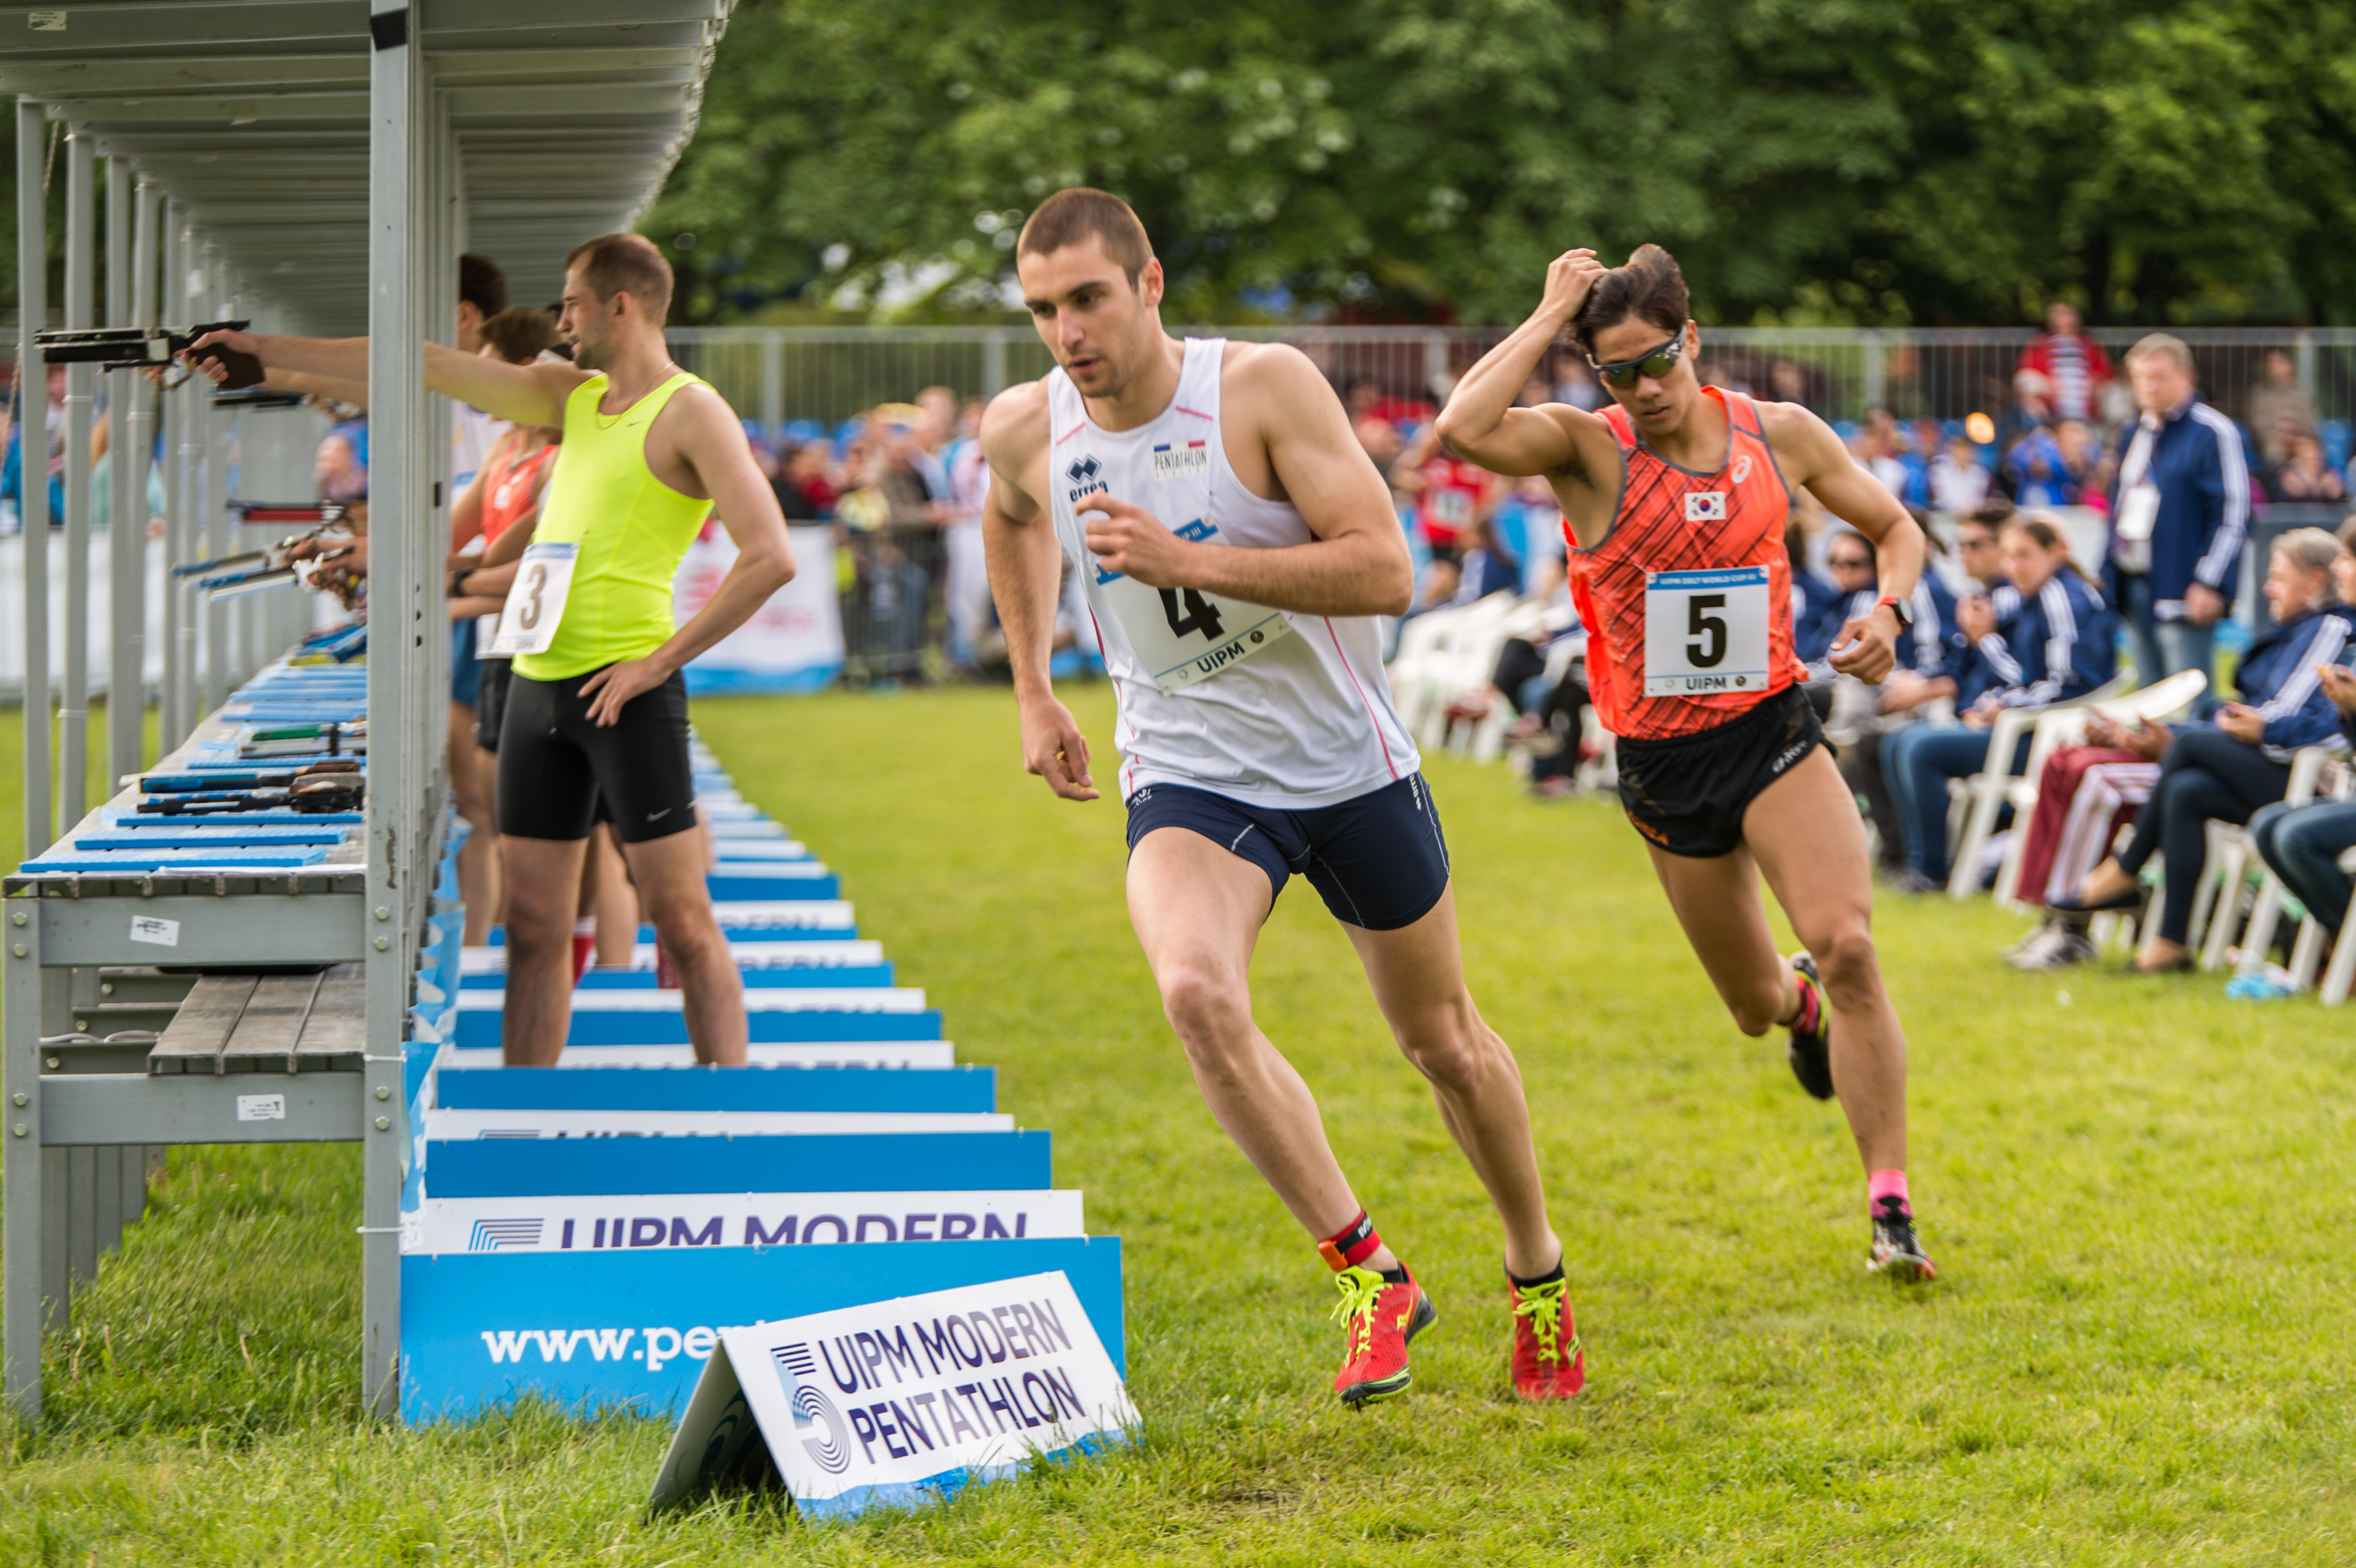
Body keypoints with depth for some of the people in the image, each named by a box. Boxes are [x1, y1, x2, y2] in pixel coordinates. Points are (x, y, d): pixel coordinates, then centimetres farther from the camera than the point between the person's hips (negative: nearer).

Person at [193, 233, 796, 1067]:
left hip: (624, 689, -8)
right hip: (537, 683, 8)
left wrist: (661, 661, -15)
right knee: (534, 925, 7)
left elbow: (770, 558, -17)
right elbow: (426, 366, 18)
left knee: (681, 919, -6)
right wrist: (264, 350, 19)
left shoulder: (689, 412, -7)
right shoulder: (572, 397, 16)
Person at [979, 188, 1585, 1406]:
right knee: (1196, 992, -29)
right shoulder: (1024, 430, -7)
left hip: (1350, 766, -1)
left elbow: (1385, 572, -26)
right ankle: (1367, 1274, -17)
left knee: (1443, 1042, 14)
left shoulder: (1265, 387, -19)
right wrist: (1032, 692, 17)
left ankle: (1537, 1272, 40)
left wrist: (1182, 560, -32)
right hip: (1187, 779, 1)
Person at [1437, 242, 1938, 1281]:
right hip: (1662, 763, 0)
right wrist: (1550, 316, -22)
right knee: (1754, 1005, 11)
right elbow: (1464, 429, -30)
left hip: (1773, 731, 0)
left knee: (1847, 947, -22)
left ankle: (1890, 1210, -17)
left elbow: (1895, 527, 13)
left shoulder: (1780, 436, -1)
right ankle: (1798, 1000, 52)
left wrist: (1890, 611, -8)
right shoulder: (1587, 448, -10)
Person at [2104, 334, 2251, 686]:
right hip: (2133, 589, 8)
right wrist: (2108, 575, 18)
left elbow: (2232, 515, -13)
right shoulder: (2133, 435, 17)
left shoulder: (2213, 433, -9)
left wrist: (2210, 584, -19)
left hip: (2183, 594, -8)